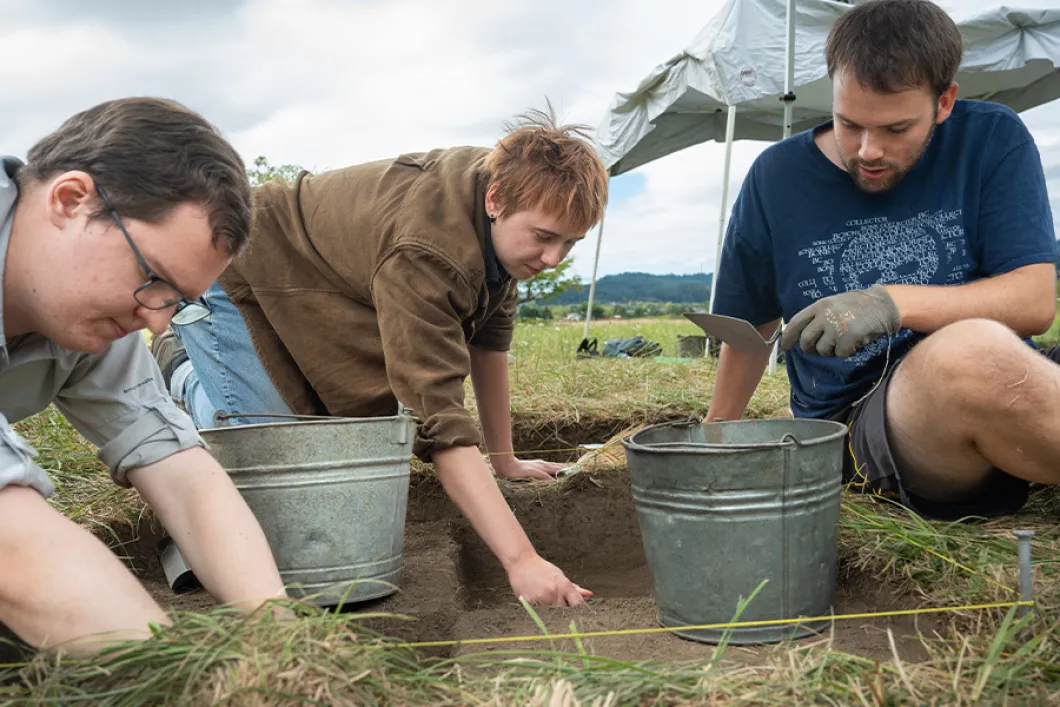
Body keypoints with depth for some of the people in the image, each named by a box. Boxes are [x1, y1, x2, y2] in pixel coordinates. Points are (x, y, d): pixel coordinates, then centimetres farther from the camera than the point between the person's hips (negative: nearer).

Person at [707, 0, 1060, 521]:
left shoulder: (993, 140, 3)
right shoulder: (777, 179, 4)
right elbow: (752, 328, 16)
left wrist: (894, 302, -22)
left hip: (1000, 381, 1)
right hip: (851, 422, -1)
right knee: (972, 349, -35)